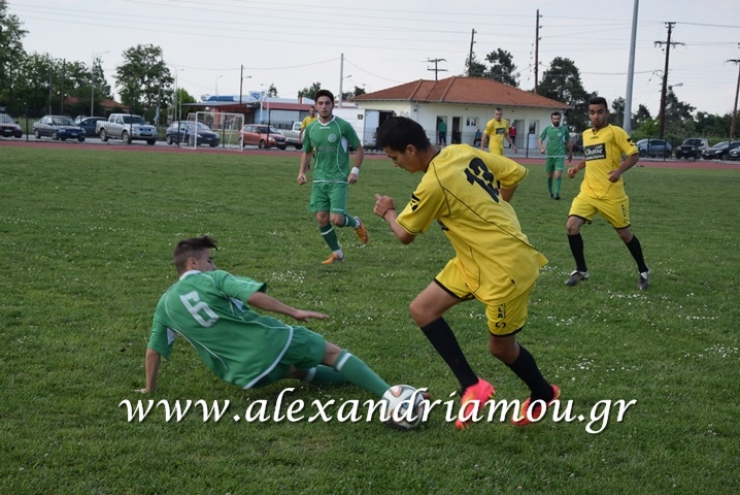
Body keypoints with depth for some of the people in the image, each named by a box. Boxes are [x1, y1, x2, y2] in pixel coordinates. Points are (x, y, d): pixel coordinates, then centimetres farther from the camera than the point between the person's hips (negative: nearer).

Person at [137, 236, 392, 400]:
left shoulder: (166, 303, 13)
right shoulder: (213, 279, 1)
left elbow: (153, 349, 17)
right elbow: (254, 296, -13)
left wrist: (149, 388, 29)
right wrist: (293, 312, -9)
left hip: (244, 374, 5)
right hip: (268, 342, -5)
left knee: (295, 369, 31)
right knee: (331, 353, 6)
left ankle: (359, 380, 30)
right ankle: (388, 394, -5)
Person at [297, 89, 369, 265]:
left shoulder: (343, 126, -7)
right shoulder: (311, 128, 6)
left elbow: (359, 149, 1)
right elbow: (307, 152, 20)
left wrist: (355, 171, -9)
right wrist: (302, 172, 6)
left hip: (338, 180, -5)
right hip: (319, 180, 5)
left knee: (336, 220, -13)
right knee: (321, 219, 0)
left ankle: (356, 223, 23)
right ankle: (337, 254, 16)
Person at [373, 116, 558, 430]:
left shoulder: (433, 184, -23)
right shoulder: (463, 152, 0)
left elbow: (405, 235, -9)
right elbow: (516, 173, 9)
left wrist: (387, 212, 12)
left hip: (507, 267, -9)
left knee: (501, 347, 7)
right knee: (422, 309, 2)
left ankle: (544, 395, 35)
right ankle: (472, 387, 5)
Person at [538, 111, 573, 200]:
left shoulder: (564, 129, 2)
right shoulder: (547, 129, 4)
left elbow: (568, 142, 13)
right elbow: (540, 140, 5)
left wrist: (570, 154, 19)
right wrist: (542, 148, -15)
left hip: (560, 156, -2)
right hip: (549, 156, 2)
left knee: (558, 175, -16)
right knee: (549, 176, 9)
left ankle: (557, 193, -18)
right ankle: (550, 193, 24)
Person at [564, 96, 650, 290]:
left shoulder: (615, 132, -8)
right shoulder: (586, 134, 12)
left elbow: (634, 155, -10)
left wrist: (619, 171, -26)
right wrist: (577, 167, 12)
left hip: (611, 194, -5)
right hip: (588, 192, 5)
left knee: (624, 233, 6)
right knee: (571, 226, -12)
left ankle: (643, 271, 27)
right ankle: (581, 270, 6)